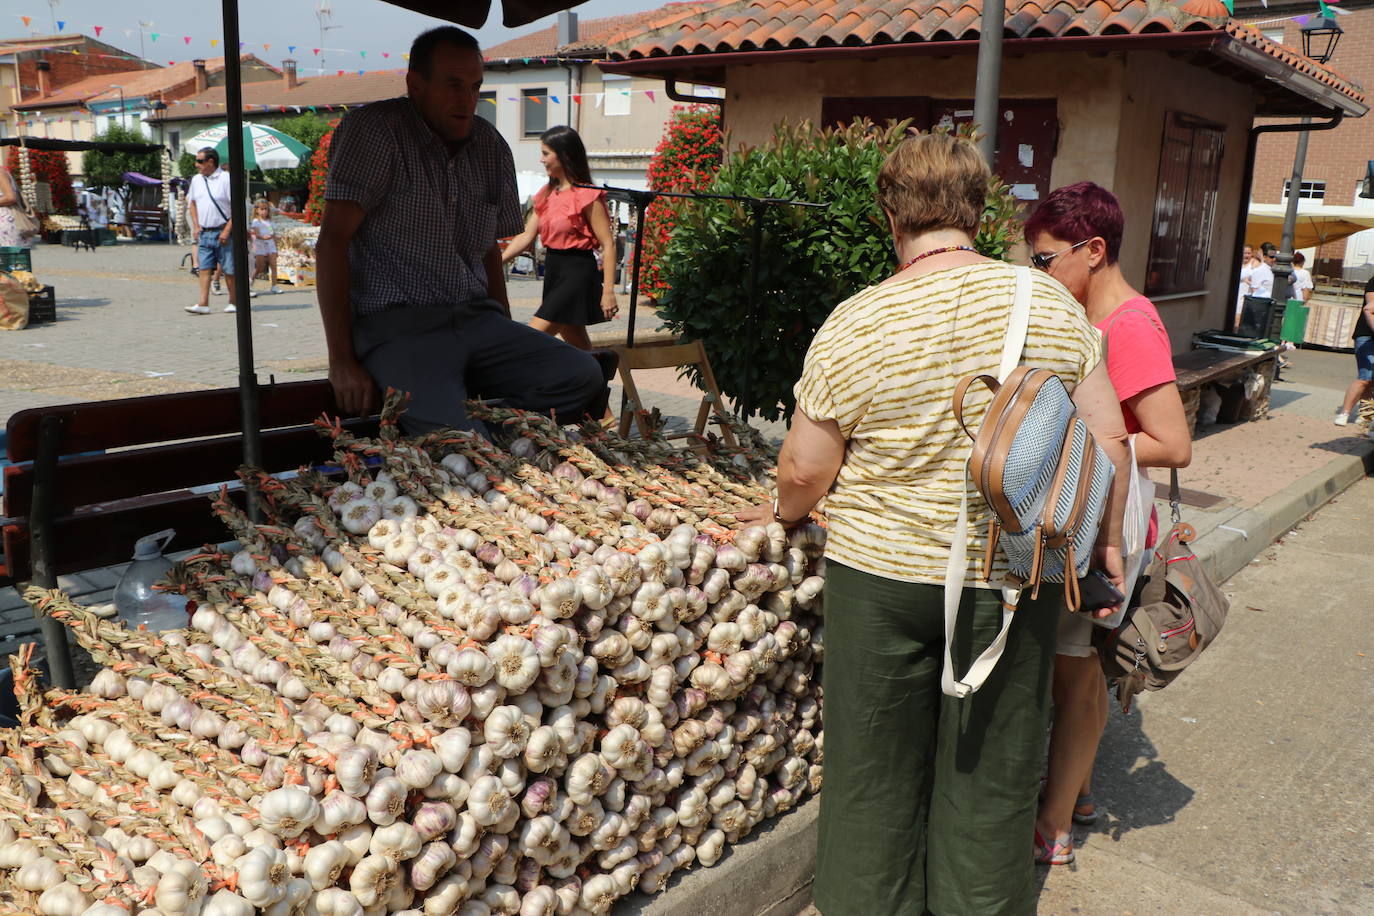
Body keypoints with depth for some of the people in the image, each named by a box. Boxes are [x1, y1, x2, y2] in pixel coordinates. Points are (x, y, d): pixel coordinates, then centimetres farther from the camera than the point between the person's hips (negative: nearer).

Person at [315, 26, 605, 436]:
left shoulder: (491, 147, 14)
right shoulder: (374, 130, -4)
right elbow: (333, 240, -10)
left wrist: (508, 339, 11)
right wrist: (341, 360, -16)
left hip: (477, 319, 6)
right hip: (396, 325, -6)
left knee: (584, 376, -18)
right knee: (458, 438, -34)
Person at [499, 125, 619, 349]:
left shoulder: (586, 195, -11)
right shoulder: (546, 194, 12)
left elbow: (608, 245, -14)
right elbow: (527, 236, 9)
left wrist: (608, 291, -20)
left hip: (577, 272, -8)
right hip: (552, 269, 8)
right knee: (579, 349, 13)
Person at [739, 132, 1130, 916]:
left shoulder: (852, 326, -10)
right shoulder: (1049, 303, -5)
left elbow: (805, 469, -5)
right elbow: (1108, 440, -1)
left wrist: (785, 515, 16)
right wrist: (1108, 536, 15)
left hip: (879, 573, -1)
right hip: (1013, 579, 1)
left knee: (877, 771, 16)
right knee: (991, 773, 17)